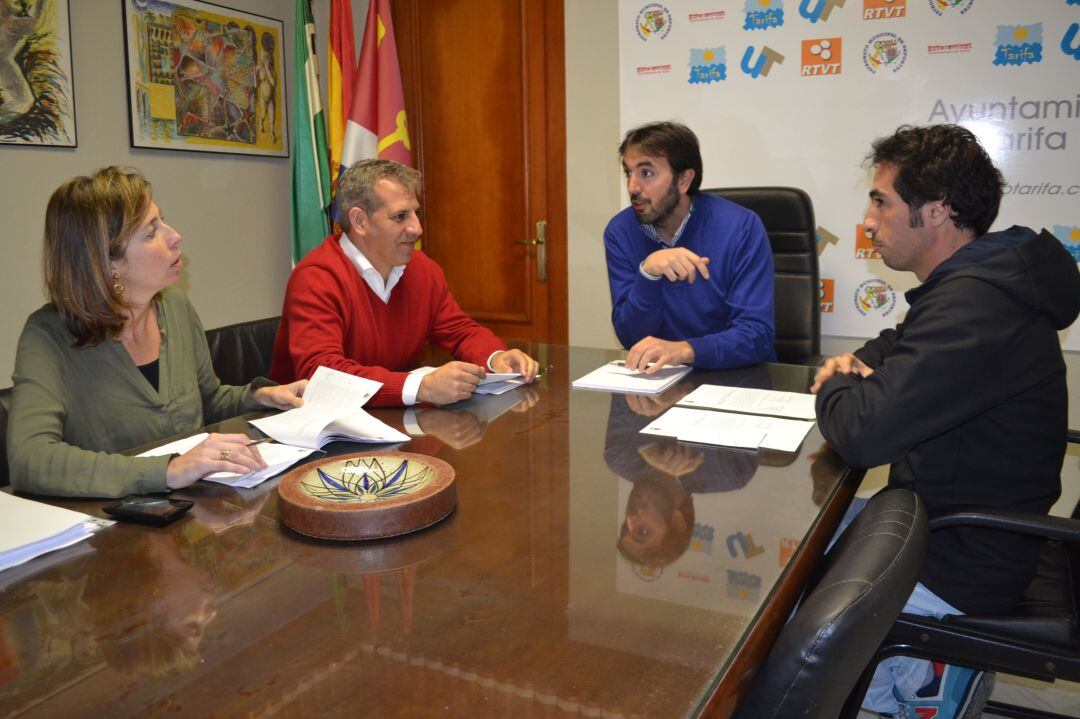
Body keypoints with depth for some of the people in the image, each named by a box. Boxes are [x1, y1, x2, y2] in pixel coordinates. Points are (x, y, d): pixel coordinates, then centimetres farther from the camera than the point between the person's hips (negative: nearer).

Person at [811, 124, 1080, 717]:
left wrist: (837, 387, -12)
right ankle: (912, 668, 19)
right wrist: (856, 365, 0)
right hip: (941, 524, 9)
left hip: (955, 570, -9)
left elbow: (861, 433, -35)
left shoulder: (974, 307, -29)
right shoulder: (976, 283, 4)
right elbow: (901, 345, 23)